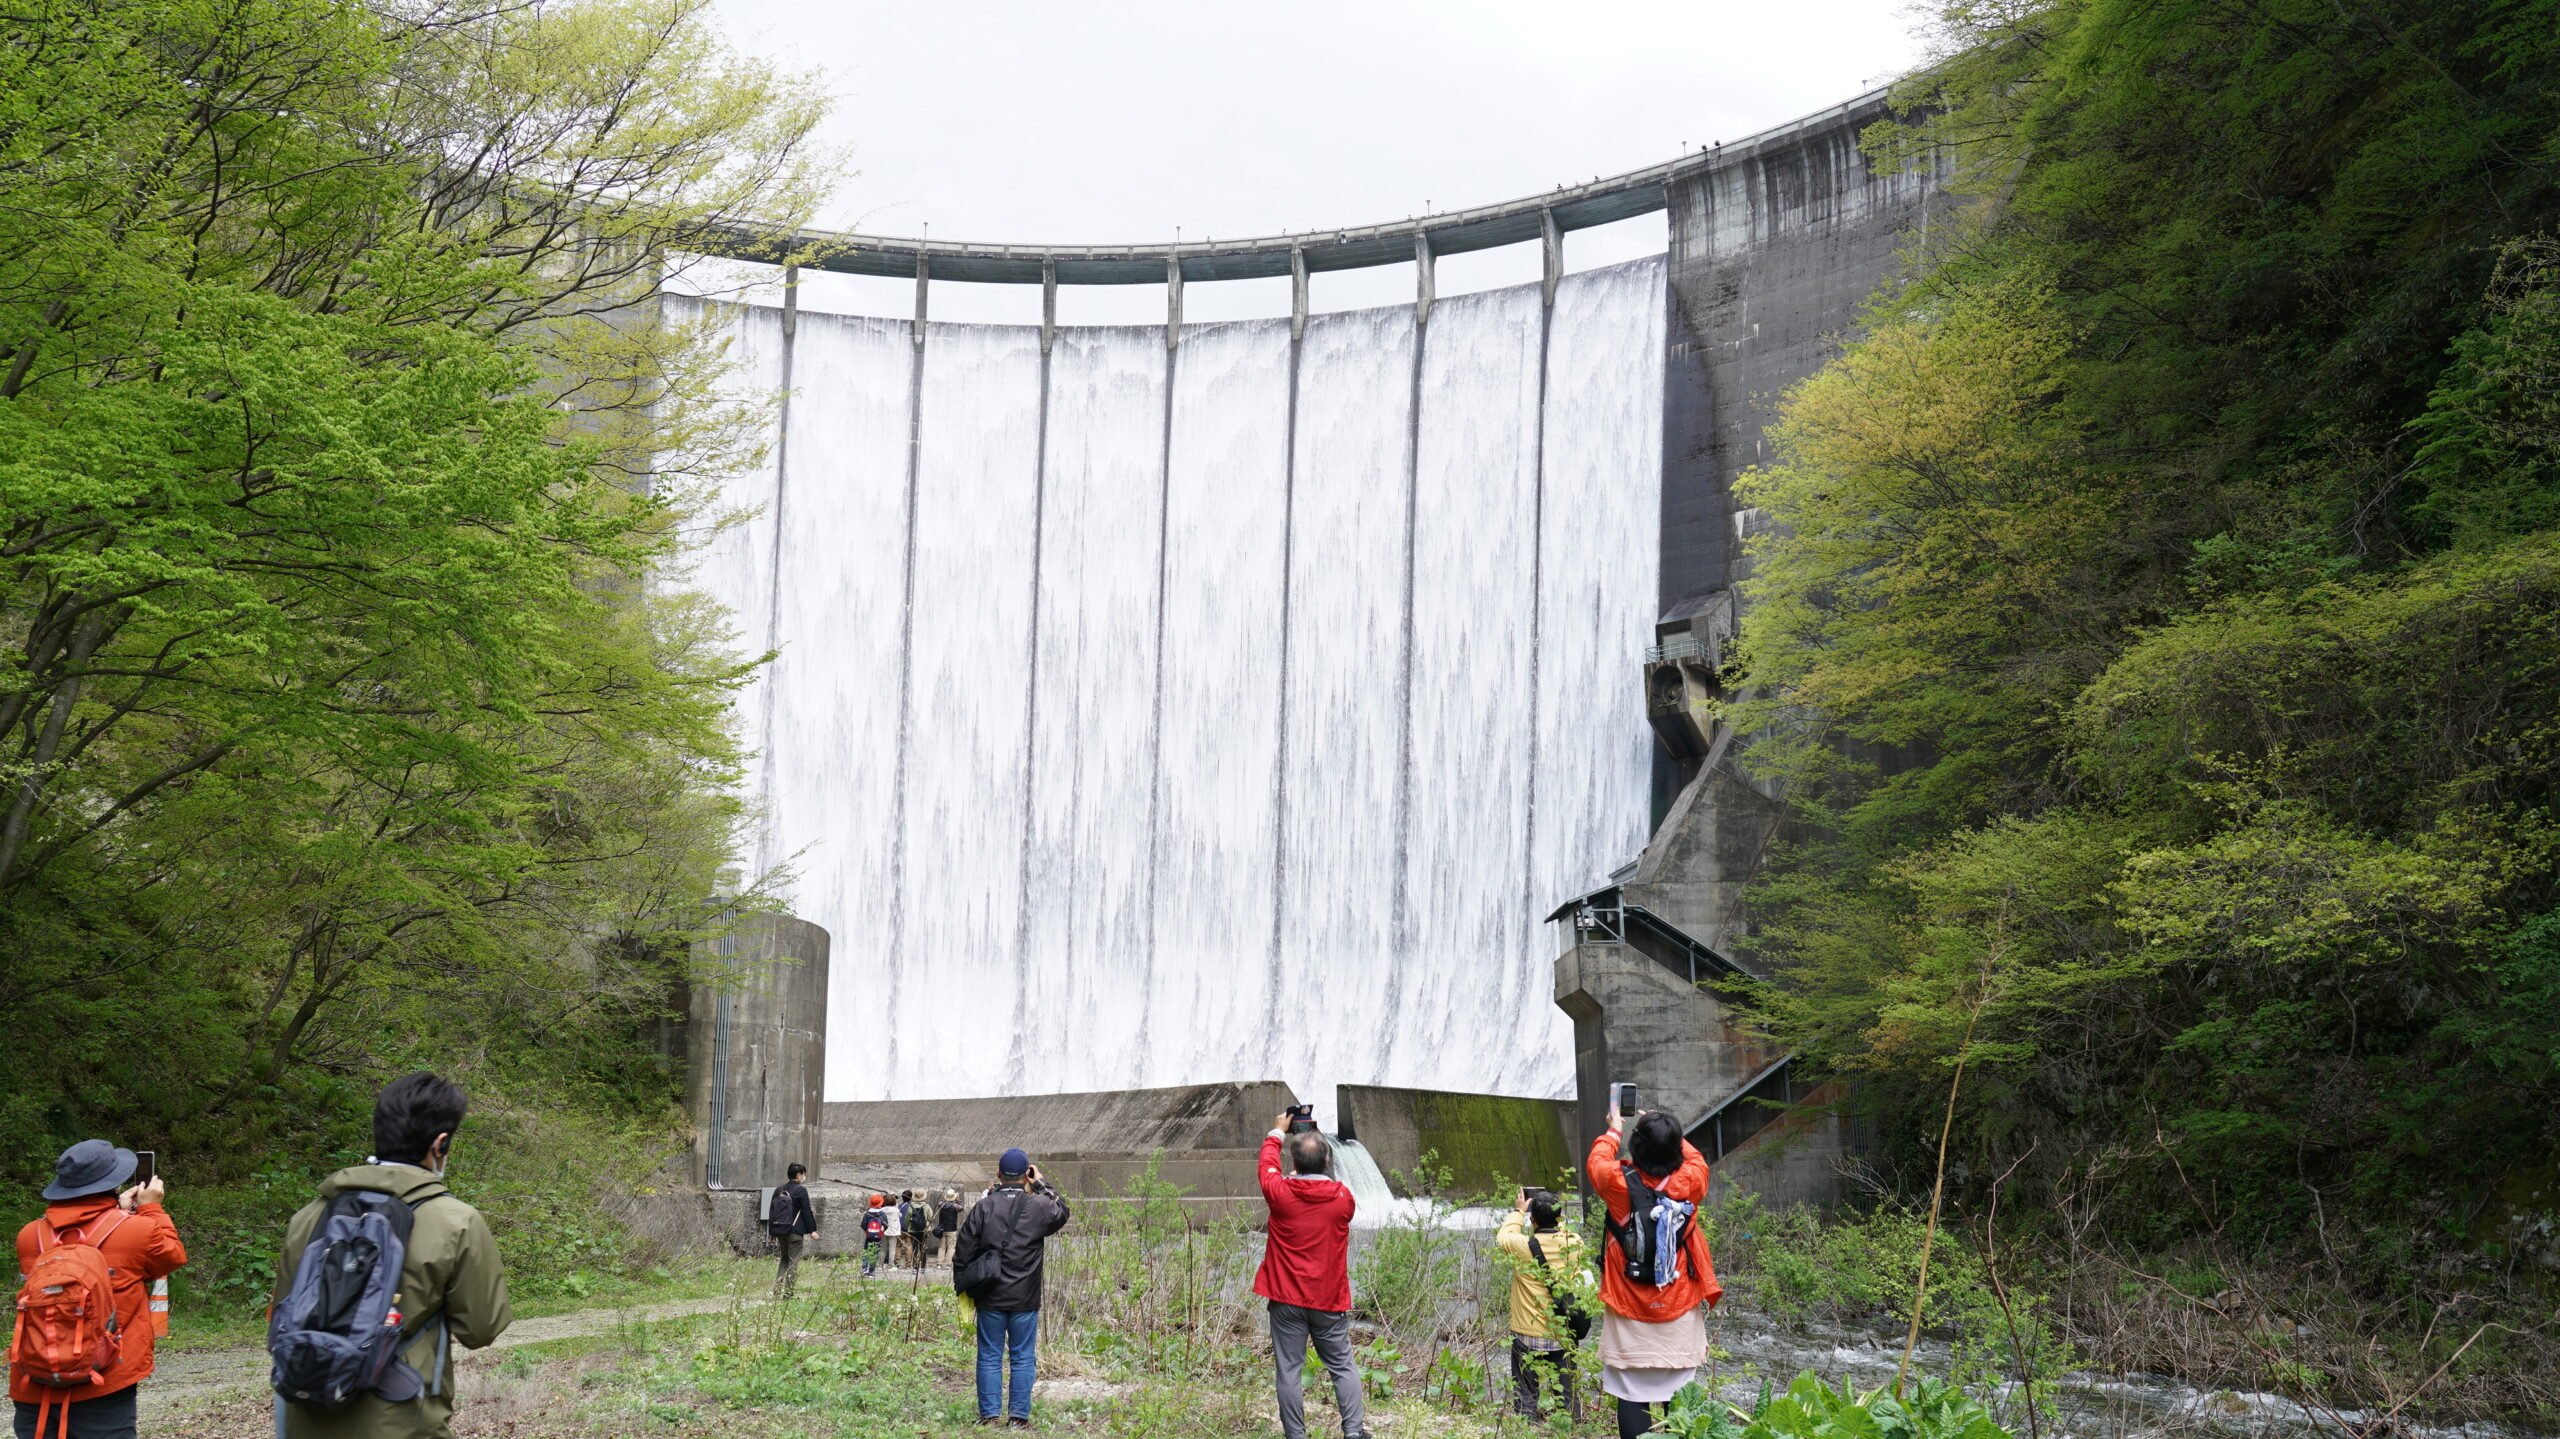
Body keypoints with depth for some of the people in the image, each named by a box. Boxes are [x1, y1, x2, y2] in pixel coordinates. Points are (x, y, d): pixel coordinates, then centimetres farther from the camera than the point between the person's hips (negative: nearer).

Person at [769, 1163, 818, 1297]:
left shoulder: (778, 1191, 9)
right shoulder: (801, 1190, -10)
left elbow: (772, 1211, 13)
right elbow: (807, 1211, -11)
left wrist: (772, 1232, 20)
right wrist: (812, 1230, -4)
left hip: (780, 1231, 6)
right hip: (795, 1231, -6)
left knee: (784, 1259, 18)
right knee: (793, 1261, 0)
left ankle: (777, 1290, 7)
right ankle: (788, 1292, -1)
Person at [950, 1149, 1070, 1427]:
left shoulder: (983, 1208, -4)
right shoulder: (1039, 1207, -6)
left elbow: (963, 1253, -1)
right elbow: (1062, 1212, 18)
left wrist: (964, 1289, 10)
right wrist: (1042, 1185, 20)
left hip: (990, 1299, 1)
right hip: (1025, 1300, -1)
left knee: (989, 1357, 8)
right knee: (1023, 1358, 6)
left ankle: (989, 1414, 9)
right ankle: (1019, 1415, 6)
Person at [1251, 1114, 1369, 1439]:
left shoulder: (1281, 1192, -10)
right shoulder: (1343, 1197, -5)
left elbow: (1267, 1166, 12)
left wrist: (1277, 1134, 31)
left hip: (1287, 1299, -2)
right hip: (1330, 1300, 2)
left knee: (1288, 1370, 3)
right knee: (1342, 1366, 10)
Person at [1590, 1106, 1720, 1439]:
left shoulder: (1619, 1182, -10)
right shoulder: (1691, 1181, -8)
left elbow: (1597, 1161, 13)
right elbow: (1694, 1158, 18)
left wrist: (1614, 1130, 30)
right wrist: (1666, 1133, 30)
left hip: (1629, 1314, -1)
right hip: (1679, 1313, 1)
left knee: (1632, 1399, 1)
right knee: (1680, 1398, 6)